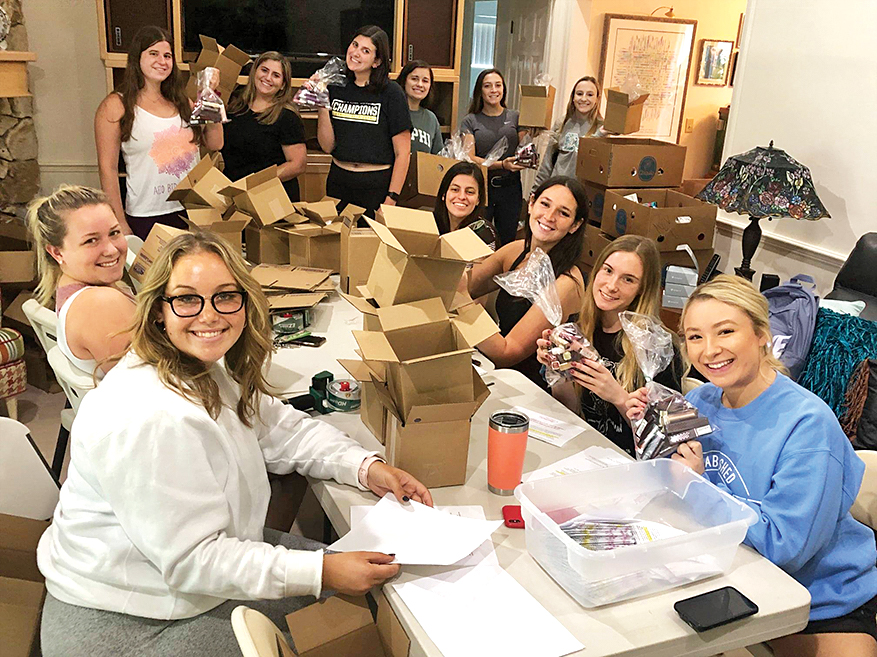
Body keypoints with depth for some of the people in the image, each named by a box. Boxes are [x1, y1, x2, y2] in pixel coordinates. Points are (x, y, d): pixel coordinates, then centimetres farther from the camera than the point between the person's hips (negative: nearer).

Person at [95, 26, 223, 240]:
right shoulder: (116, 106, -3)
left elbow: (214, 144, 10)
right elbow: (108, 168, -6)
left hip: (192, 212, 4)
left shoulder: (181, 102, 13)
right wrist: (120, 223, -10)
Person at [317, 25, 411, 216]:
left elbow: (403, 153, -7)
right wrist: (322, 105, -8)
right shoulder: (336, 88, 4)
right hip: (338, 181, 4)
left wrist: (391, 199, -11)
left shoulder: (391, 93, -7)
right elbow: (328, 146, 2)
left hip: (377, 184, -3)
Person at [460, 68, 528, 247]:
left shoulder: (515, 117, 10)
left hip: (510, 187, 2)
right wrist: (502, 165, -19)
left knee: (507, 243, 6)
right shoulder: (470, 121, 5)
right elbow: (469, 158, -6)